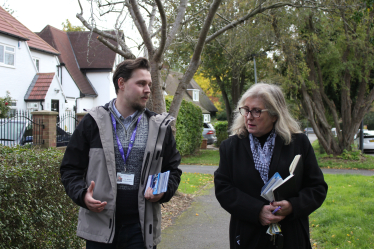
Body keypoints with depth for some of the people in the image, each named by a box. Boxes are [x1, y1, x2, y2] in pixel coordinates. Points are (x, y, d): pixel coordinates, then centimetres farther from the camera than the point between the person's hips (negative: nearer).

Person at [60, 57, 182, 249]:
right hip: (100, 227, -1)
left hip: (142, 229, 1)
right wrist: (82, 195, -14)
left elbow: (173, 169, 11)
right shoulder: (93, 123, 1)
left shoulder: (159, 127, 6)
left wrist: (163, 191, -9)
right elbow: (70, 168, 4)